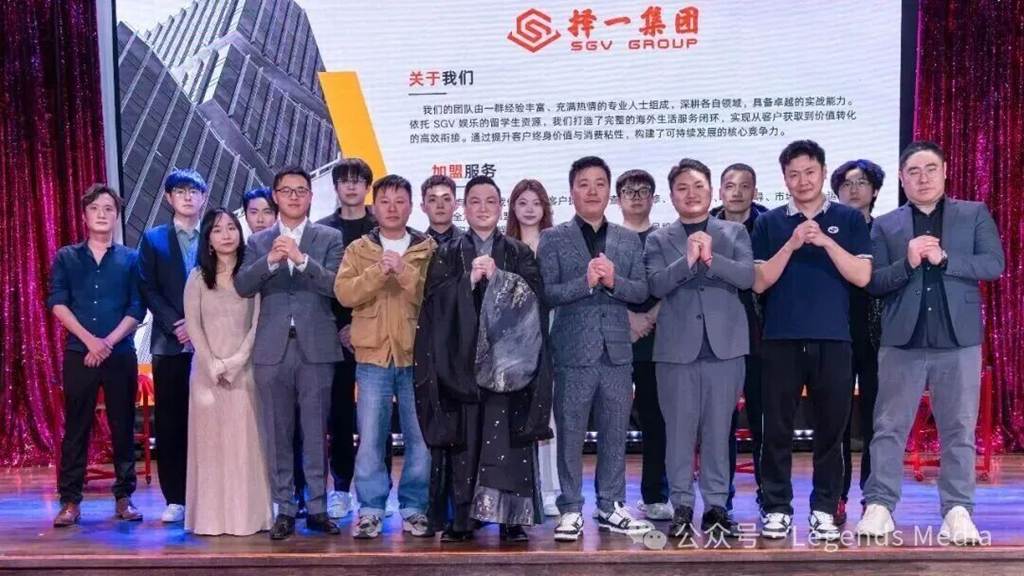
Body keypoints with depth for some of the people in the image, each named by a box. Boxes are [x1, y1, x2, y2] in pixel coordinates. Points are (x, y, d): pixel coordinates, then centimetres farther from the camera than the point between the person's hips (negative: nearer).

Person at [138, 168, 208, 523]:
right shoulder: (153, 239, 12)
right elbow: (149, 290, 3)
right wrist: (175, 326, -10)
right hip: (169, 343, 1)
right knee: (170, 421, 2)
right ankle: (175, 498, 8)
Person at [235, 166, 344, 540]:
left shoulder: (329, 238, 6)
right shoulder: (258, 241, 11)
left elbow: (336, 285, -7)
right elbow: (242, 287, -2)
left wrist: (301, 259, -19)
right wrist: (270, 260, -18)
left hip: (316, 348, -1)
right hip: (272, 349, 2)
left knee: (315, 433, 4)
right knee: (277, 434, 6)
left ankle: (317, 508, 13)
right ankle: (284, 509, 15)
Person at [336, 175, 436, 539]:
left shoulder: (428, 249, 9)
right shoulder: (358, 250, 11)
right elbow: (344, 293, -4)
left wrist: (405, 271, -15)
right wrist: (378, 271, -15)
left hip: (417, 355, 0)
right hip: (373, 356, 0)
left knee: (421, 439, 3)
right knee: (370, 438, 0)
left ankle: (414, 509, 15)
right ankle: (370, 510, 11)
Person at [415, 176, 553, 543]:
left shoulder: (520, 253, 14)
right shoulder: (447, 254, 14)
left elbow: (532, 291, -2)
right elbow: (434, 297, -1)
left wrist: (497, 276, -12)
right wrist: (470, 279, -12)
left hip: (507, 360, 0)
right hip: (461, 360, 0)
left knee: (507, 439, -4)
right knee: (463, 440, -1)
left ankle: (511, 518, 0)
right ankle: (461, 518, 4)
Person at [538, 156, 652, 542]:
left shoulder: (629, 240, 10)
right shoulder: (553, 239, 1)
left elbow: (641, 291, 4)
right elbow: (546, 293, -7)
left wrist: (613, 281, -14)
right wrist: (585, 282, -19)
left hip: (617, 350, 3)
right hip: (573, 350, -3)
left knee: (615, 433, 10)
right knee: (570, 433, 3)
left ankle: (610, 507, 22)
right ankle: (570, 510, 14)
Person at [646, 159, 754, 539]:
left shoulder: (734, 232, 11)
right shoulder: (659, 240, 10)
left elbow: (747, 276, -3)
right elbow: (656, 285, -6)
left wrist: (710, 258, -17)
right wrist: (688, 259, -19)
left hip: (724, 344, 0)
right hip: (677, 346, 0)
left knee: (719, 429, 4)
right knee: (680, 430, 3)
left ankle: (716, 504, 14)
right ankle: (682, 505, 13)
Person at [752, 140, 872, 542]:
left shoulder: (848, 219, 7)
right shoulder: (769, 223, 8)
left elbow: (862, 276, -2)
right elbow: (759, 282, 1)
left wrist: (825, 241, -12)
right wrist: (791, 245, -11)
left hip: (833, 340, 0)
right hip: (780, 340, 0)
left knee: (830, 429, 4)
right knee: (777, 429, 3)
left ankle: (825, 510, 15)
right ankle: (776, 508, 12)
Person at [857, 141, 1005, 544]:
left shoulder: (974, 215, 8)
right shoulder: (885, 225, 7)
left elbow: (994, 264, -2)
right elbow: (872, 283, 1)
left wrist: (944, 259, -13)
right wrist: (908, 263, -16)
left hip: (959, 338, 0)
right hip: (902, 339, 0)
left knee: (959, 429, 4)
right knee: (889, 427, 2)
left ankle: (958, 510, 11)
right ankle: (879, 506, 8)